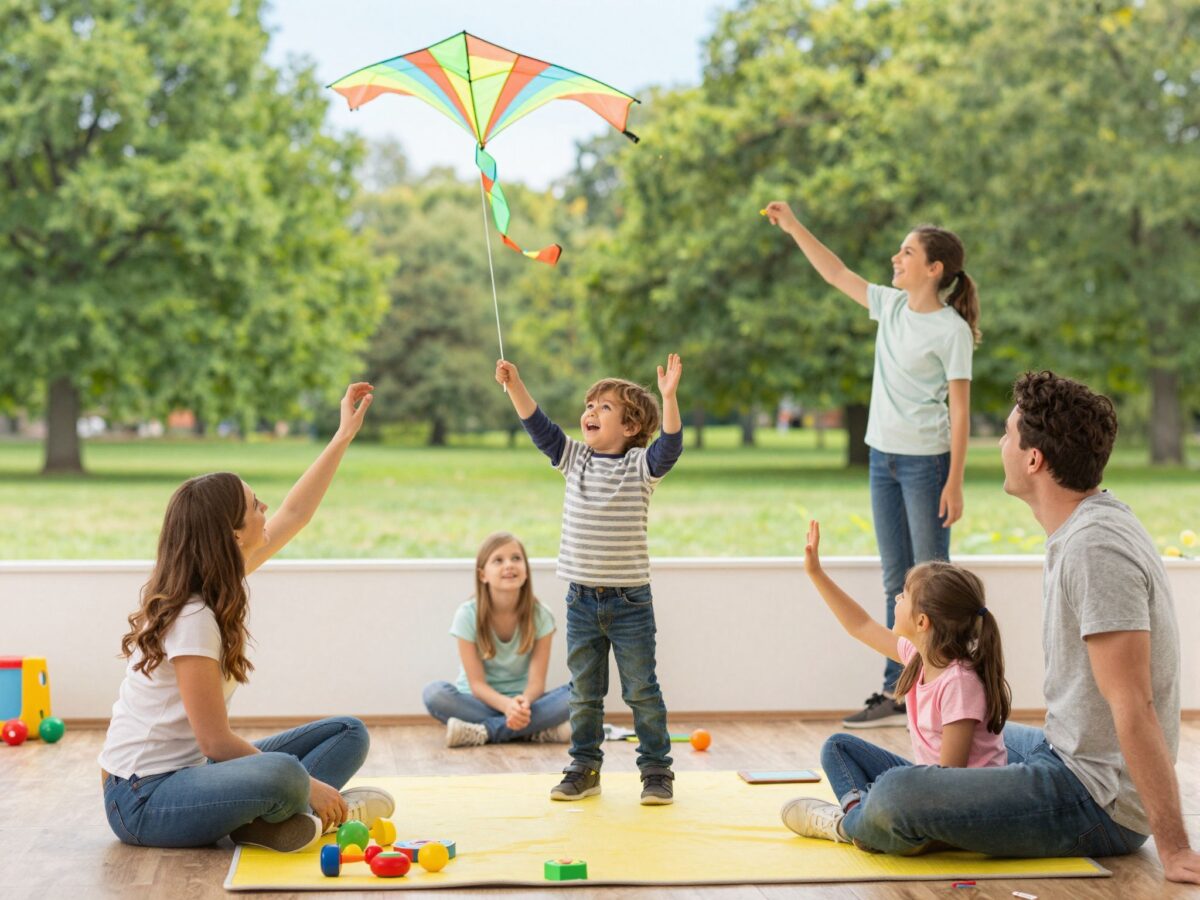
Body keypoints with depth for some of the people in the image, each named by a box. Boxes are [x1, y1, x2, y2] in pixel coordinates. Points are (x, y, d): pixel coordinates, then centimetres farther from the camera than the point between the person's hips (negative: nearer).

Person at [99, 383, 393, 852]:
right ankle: (312, 807, -9)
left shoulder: (216, 580, 4)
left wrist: (344, 436, 19)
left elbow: (292, 515, 17)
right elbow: (215, 742, -20)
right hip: (143, 799, -10)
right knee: (280, 775, -40)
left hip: (191, 771, 10)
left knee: (349, 733, 4)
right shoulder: (192, 618, -22)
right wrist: (305, 784, -16)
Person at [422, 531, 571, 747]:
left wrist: (524, 702, -37)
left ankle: (483, 732, -28)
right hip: (480, 703, -1)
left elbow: (536, 681, -12)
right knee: (434, 692, -32)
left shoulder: (540, 615, -8)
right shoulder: (468, 615, -11)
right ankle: (536, 731, -31)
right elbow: (477, 683, -14)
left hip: (522, 701, 1)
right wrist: (507, 705, -35)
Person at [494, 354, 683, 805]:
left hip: (630, 600, -4)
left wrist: (668, 397, -37)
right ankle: (585, 768, 23)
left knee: (642, 691, 3)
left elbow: (670, 445, -24)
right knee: (584, 692, 12)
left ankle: (657, 770, 14)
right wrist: (514, 385, -11)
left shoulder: (640, 465, -6)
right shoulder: (574, 458, 6)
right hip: (582, 599, 4)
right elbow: (539, 426, 1)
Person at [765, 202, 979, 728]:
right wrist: (793, 228, 15)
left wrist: (954, 483, -15)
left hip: (926, 461, -7)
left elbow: (960, 411, -12)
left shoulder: (951, 330, -11)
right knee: (896, 582, 10)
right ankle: (895, 693, 15)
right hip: (884, 457, 7)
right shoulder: (891, 306, 8)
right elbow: (836, 274, 19)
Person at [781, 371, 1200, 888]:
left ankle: (852, 826, 10)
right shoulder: (1087, 523, 7)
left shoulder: (1095, 549, -25)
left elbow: (1133, 707, -27)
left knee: (896, 796, -22)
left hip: (1098, 805, -11)